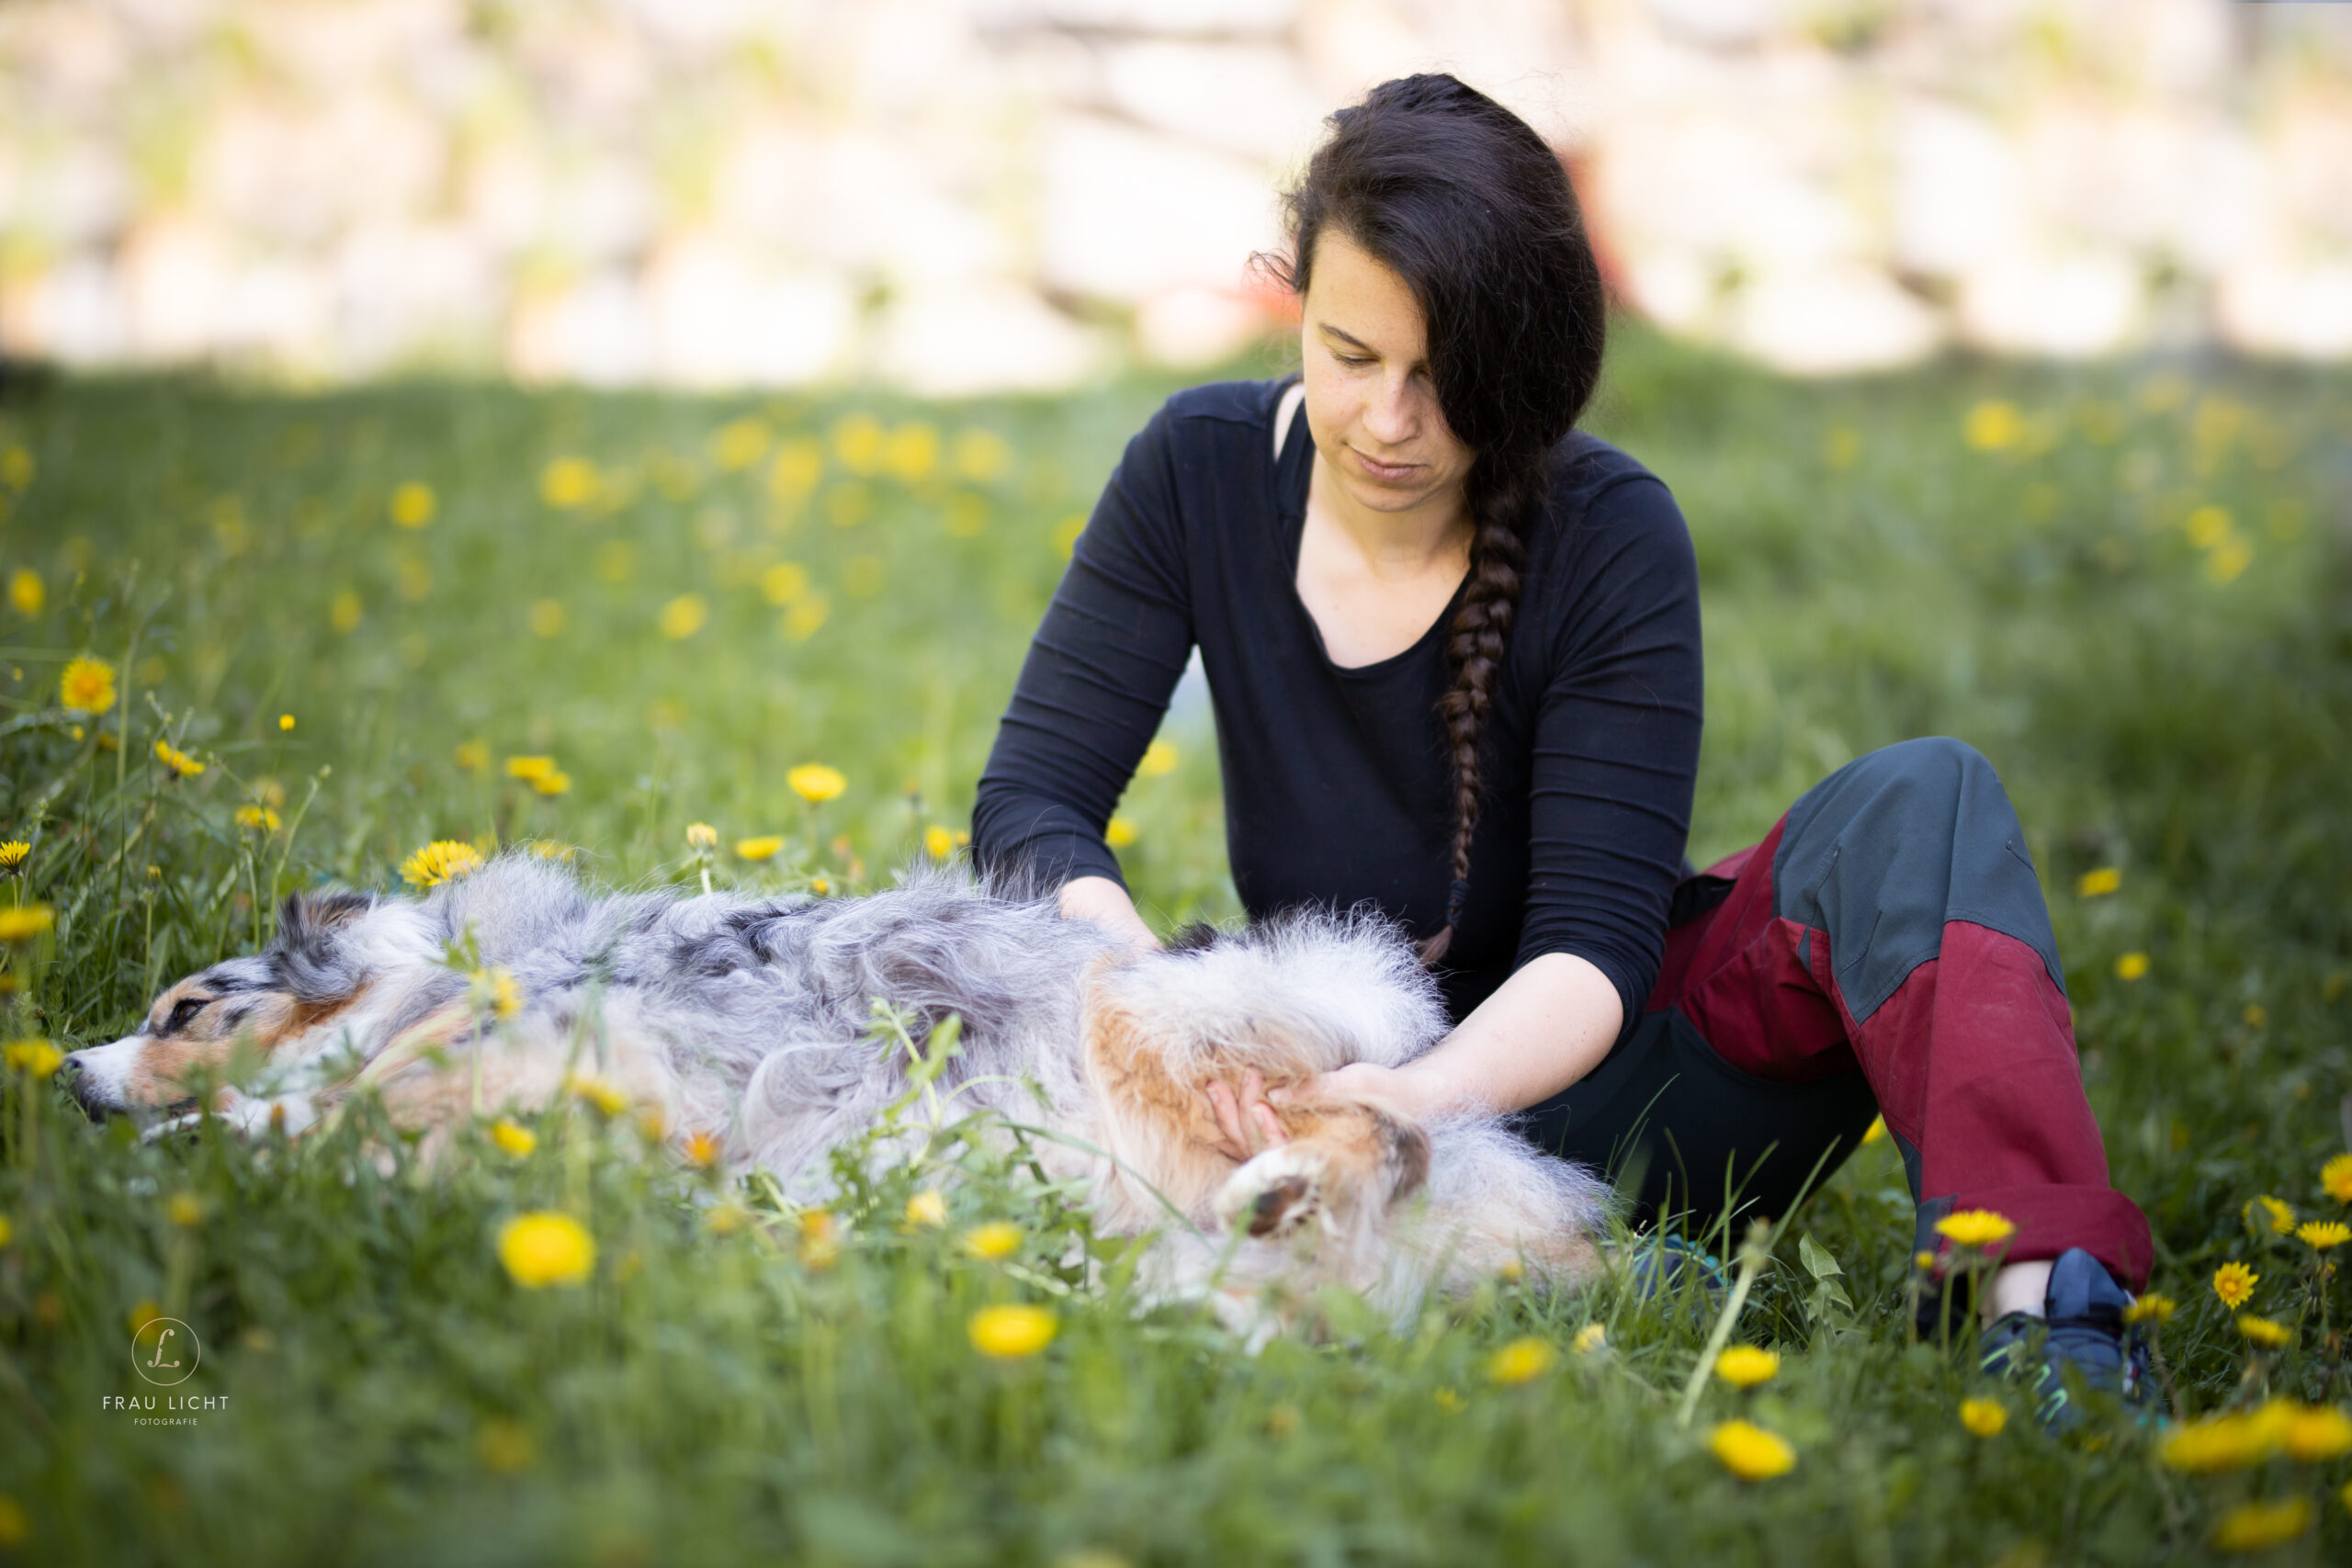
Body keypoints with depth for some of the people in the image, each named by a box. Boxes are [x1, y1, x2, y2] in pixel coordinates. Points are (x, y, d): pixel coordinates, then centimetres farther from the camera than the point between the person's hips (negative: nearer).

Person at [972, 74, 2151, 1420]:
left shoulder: (1609, 538, -14)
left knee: (1917, 802, -27)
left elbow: (1592, 944, -19)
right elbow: (1032, 803, -10)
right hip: (1345, 1076, 1)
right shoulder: (1204, 470, -7)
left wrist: (1438, 1093, -42)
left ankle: (2048, 1307, -47)